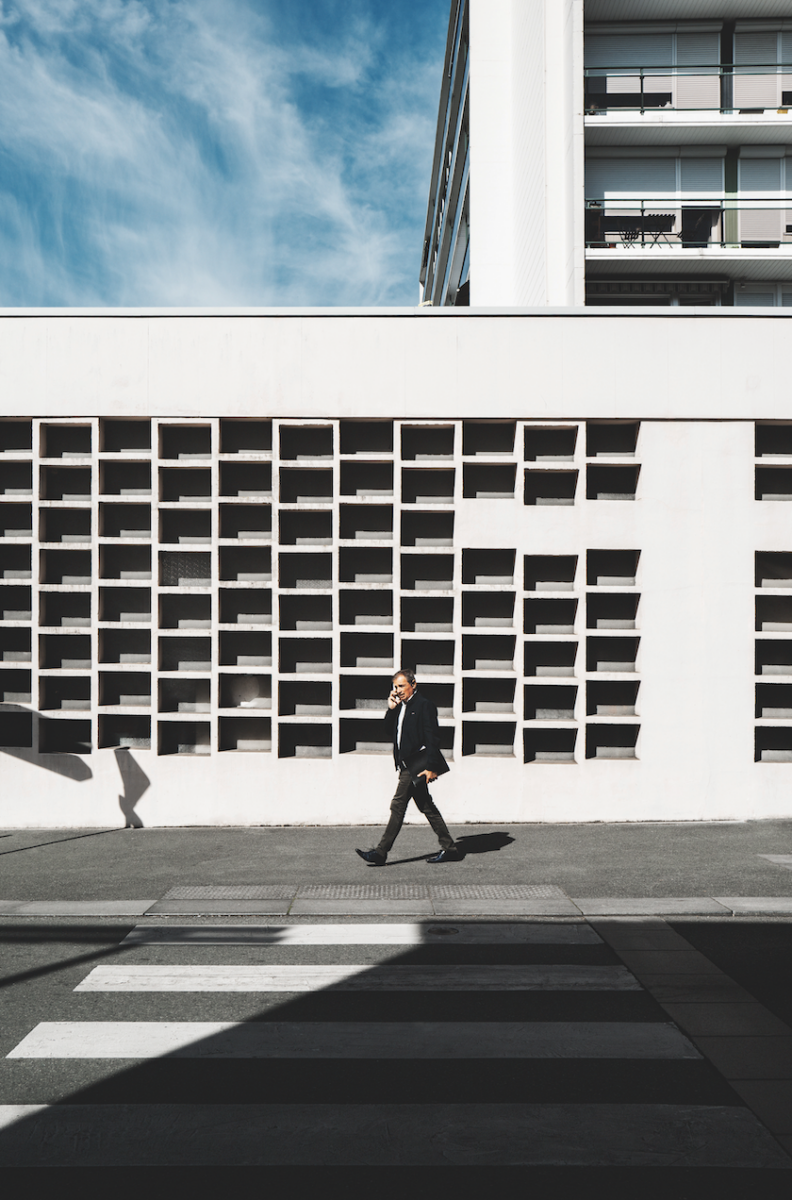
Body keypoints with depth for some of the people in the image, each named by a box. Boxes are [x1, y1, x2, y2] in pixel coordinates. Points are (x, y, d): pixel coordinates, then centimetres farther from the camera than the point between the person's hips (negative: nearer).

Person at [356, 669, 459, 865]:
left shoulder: (424, 705, -10)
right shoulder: (401, 706, 16)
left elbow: (432, 738, -14)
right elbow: (391, 731, 16)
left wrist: (430, 767, -19)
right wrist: (390, 709, 3)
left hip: (416, 765, -9)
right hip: (407, 765, 9)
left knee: (398, 805, -9)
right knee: (427, 807, 10)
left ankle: (381, 852, -7)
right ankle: (449, 849, 16)